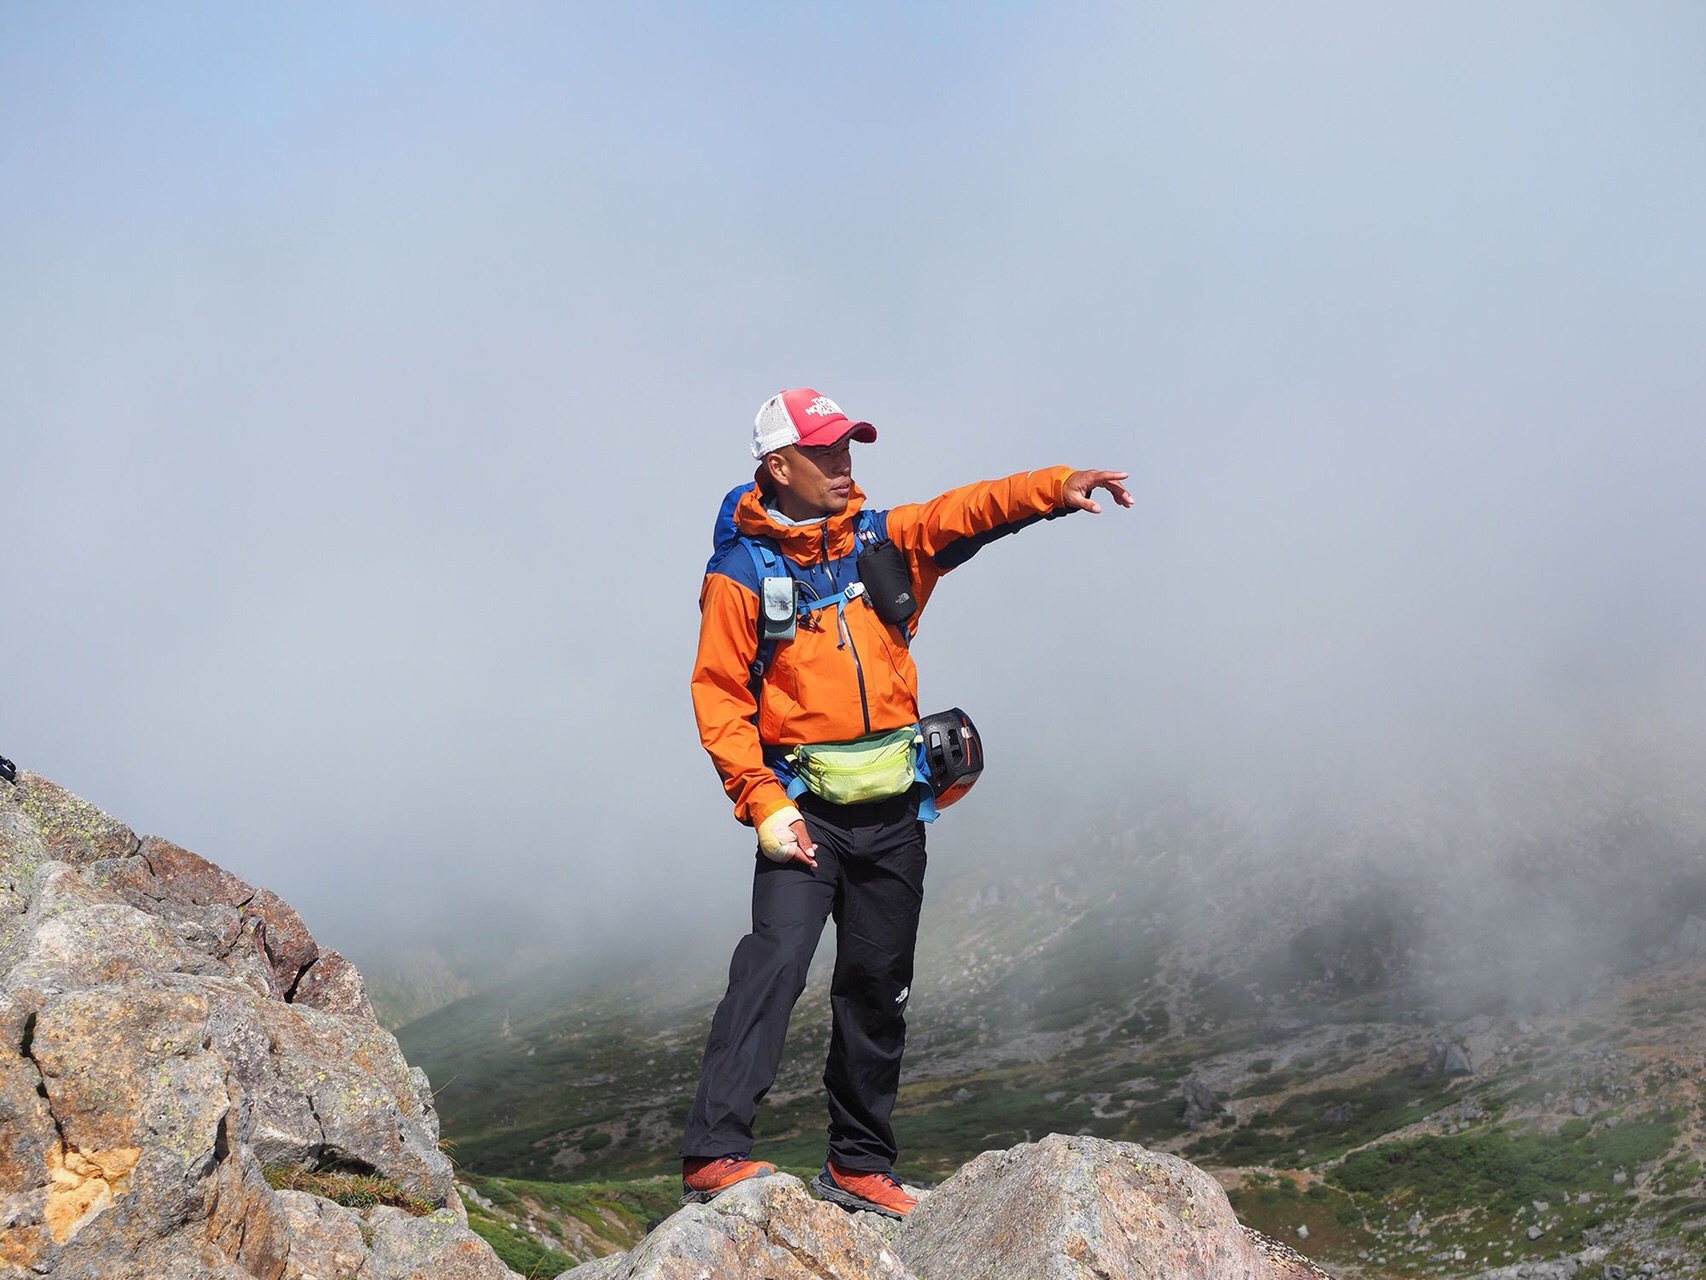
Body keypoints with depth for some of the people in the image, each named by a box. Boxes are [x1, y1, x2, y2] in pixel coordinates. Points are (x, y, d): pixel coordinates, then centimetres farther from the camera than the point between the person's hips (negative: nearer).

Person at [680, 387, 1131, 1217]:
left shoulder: (883, 541, 7)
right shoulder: (740, 574, -4)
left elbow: (965, 515, -6)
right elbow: (718, 697, -7)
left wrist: (1054, 489, -23)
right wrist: (761, 800, -17)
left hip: (893, 811, 5)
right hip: (806, 809, -5)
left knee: (878, 989, 10)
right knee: (775, 959, -21)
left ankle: (858, 1165, 23)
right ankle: (713, 1154, -22)